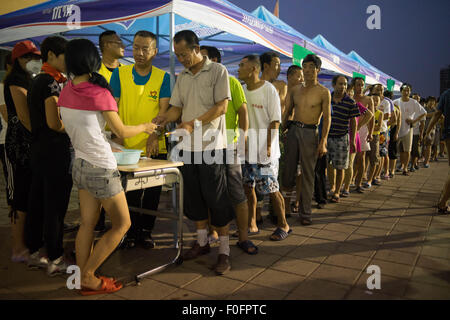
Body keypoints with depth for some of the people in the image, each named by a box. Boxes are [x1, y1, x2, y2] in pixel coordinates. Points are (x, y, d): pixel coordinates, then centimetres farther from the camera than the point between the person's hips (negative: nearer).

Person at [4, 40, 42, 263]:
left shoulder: (30, 81, 20)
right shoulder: (16, 80, -8)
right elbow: (23, 116, -18)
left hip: (31, 144, 9)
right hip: (21, 144, -9)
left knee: (30, 196, 13)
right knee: (22, 197, -5)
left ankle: (25, 242, 24)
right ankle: (18, 250, 4)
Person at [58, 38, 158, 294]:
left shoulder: (66, 93, 5)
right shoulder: (99, 93, -16)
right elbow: (122, 132, -11)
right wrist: (145, 127, 7)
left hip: (80, 165, 8)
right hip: (102, 168, -7)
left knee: (87, 224, 13)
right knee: (122, 223, 6)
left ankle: (84, 279, 21)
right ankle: (87, 276, 11)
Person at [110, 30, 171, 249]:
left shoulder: (163, 77, 3)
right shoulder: (120, 73, 4)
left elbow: (164, 109, -5)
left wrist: (155, 135, -18)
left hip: (155, 147, 1)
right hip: (127, 146, 0)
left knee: (152, 193, 8)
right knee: (130, 193, 6)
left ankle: (146, 231, 25)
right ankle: (132, 232, 22)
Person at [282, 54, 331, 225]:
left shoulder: (323, 92, -2)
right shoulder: (295, 90, 11)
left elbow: (327, 118, -4)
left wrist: (323, 142, -11)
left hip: (310, 133, -3)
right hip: (293, 130, 4)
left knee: (308, 174, 1)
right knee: (288, 168, 4)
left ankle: (305, 212, 9)